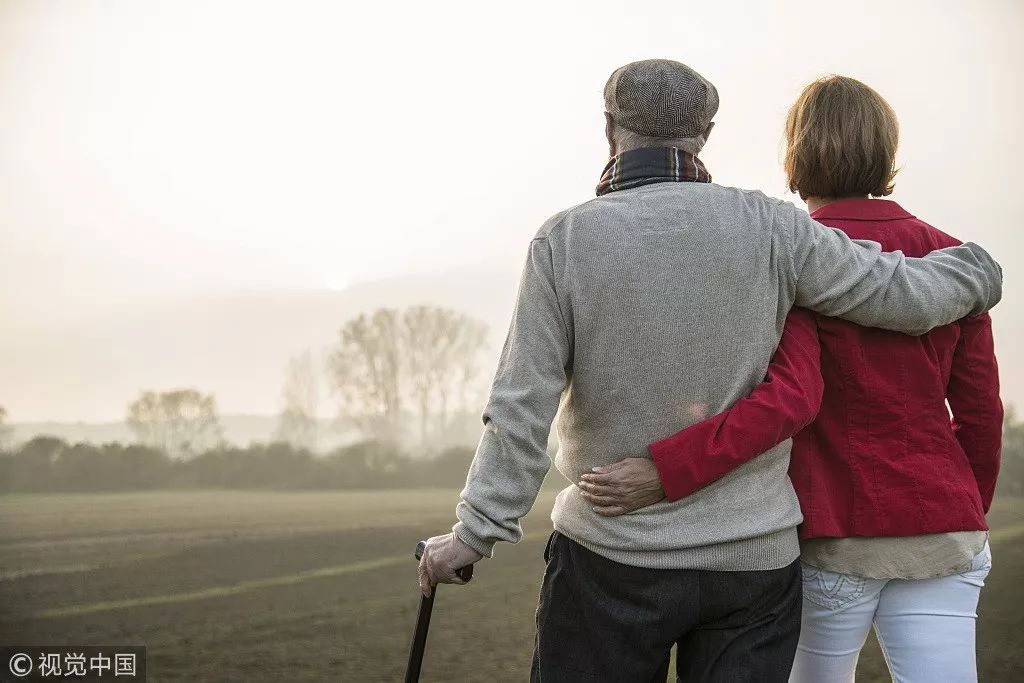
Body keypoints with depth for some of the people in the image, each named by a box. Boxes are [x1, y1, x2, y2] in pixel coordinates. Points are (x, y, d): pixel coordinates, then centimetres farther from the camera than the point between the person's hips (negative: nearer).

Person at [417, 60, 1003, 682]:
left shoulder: (564, 240, -8)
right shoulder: (764, 227, -5)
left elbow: (523, 408, -11)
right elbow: (907, 295, -1)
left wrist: (476, 531, -5)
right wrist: (977, 268, 20)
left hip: (611, 553, -1)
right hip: (755, 559, 1)